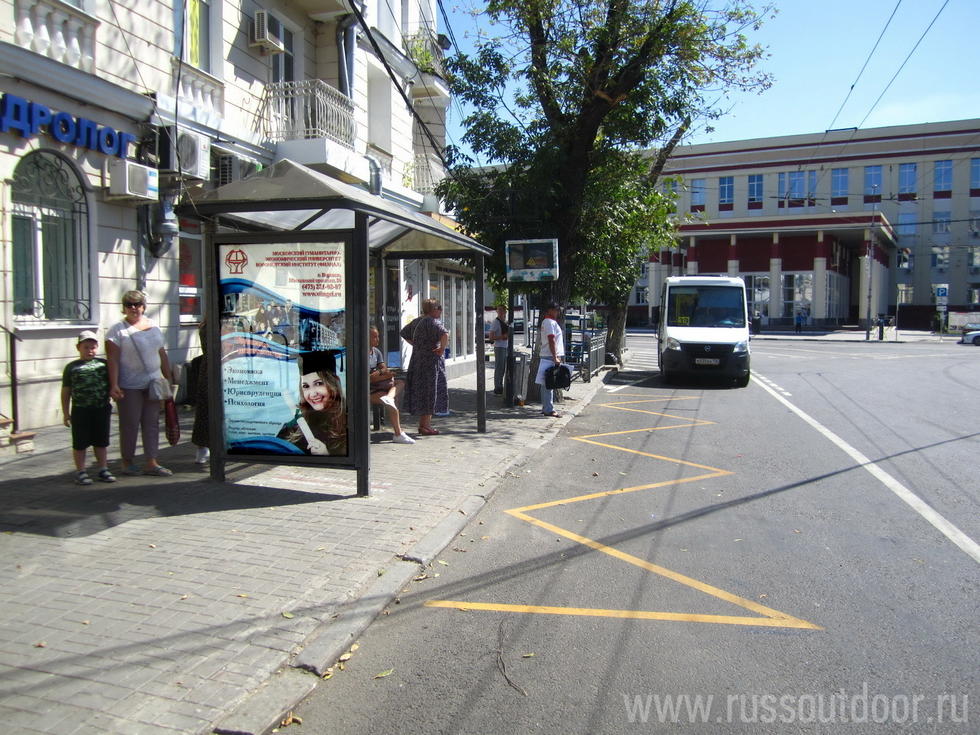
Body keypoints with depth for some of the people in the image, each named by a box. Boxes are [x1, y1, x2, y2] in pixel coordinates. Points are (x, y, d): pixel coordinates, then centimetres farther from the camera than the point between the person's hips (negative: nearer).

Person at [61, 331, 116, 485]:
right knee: (80, 443, 5)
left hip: (102, 409, 2)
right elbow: (66, 391, 3)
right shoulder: (72, 367, 0)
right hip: (80, 410, -2)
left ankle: (103, 469, 22)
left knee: (101, 442, 12)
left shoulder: (103, 364, 5)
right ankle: (81, 472, 14)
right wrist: (66, 413, 1)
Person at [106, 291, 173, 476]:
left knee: (152, 423, 5)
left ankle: (151, 463, 9)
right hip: (129, 386, -5)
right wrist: (113, 385, -18)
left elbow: (162, 356, 18)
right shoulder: (118, 330, -3)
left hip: (153, 384, 5)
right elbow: (112, 360, -10)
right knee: (130, 424, 1)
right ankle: (128, 462, 14)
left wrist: (169, 379, 15)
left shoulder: (154, 328, 13)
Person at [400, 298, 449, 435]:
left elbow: (404, 333, 26)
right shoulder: (432, 322, -15)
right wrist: (442, 348, -20)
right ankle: (425, 425, 3)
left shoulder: (416, 321, 12)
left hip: (417, 360, 9)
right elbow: (444, 334, -33)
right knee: (430, 391, -1)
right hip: (431, 361, -9)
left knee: (420, 391, 13)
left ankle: (423, 424, 21)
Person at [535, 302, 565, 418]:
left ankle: (546, 408, 18)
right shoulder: (551, 322, -12)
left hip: (545, 356, 10)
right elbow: (551, 341, -19)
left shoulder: (545, 322, 19)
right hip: (550, 357, -10)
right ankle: (549, 409, -8)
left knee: (545, 385, 12)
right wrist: (555, 358, -21)